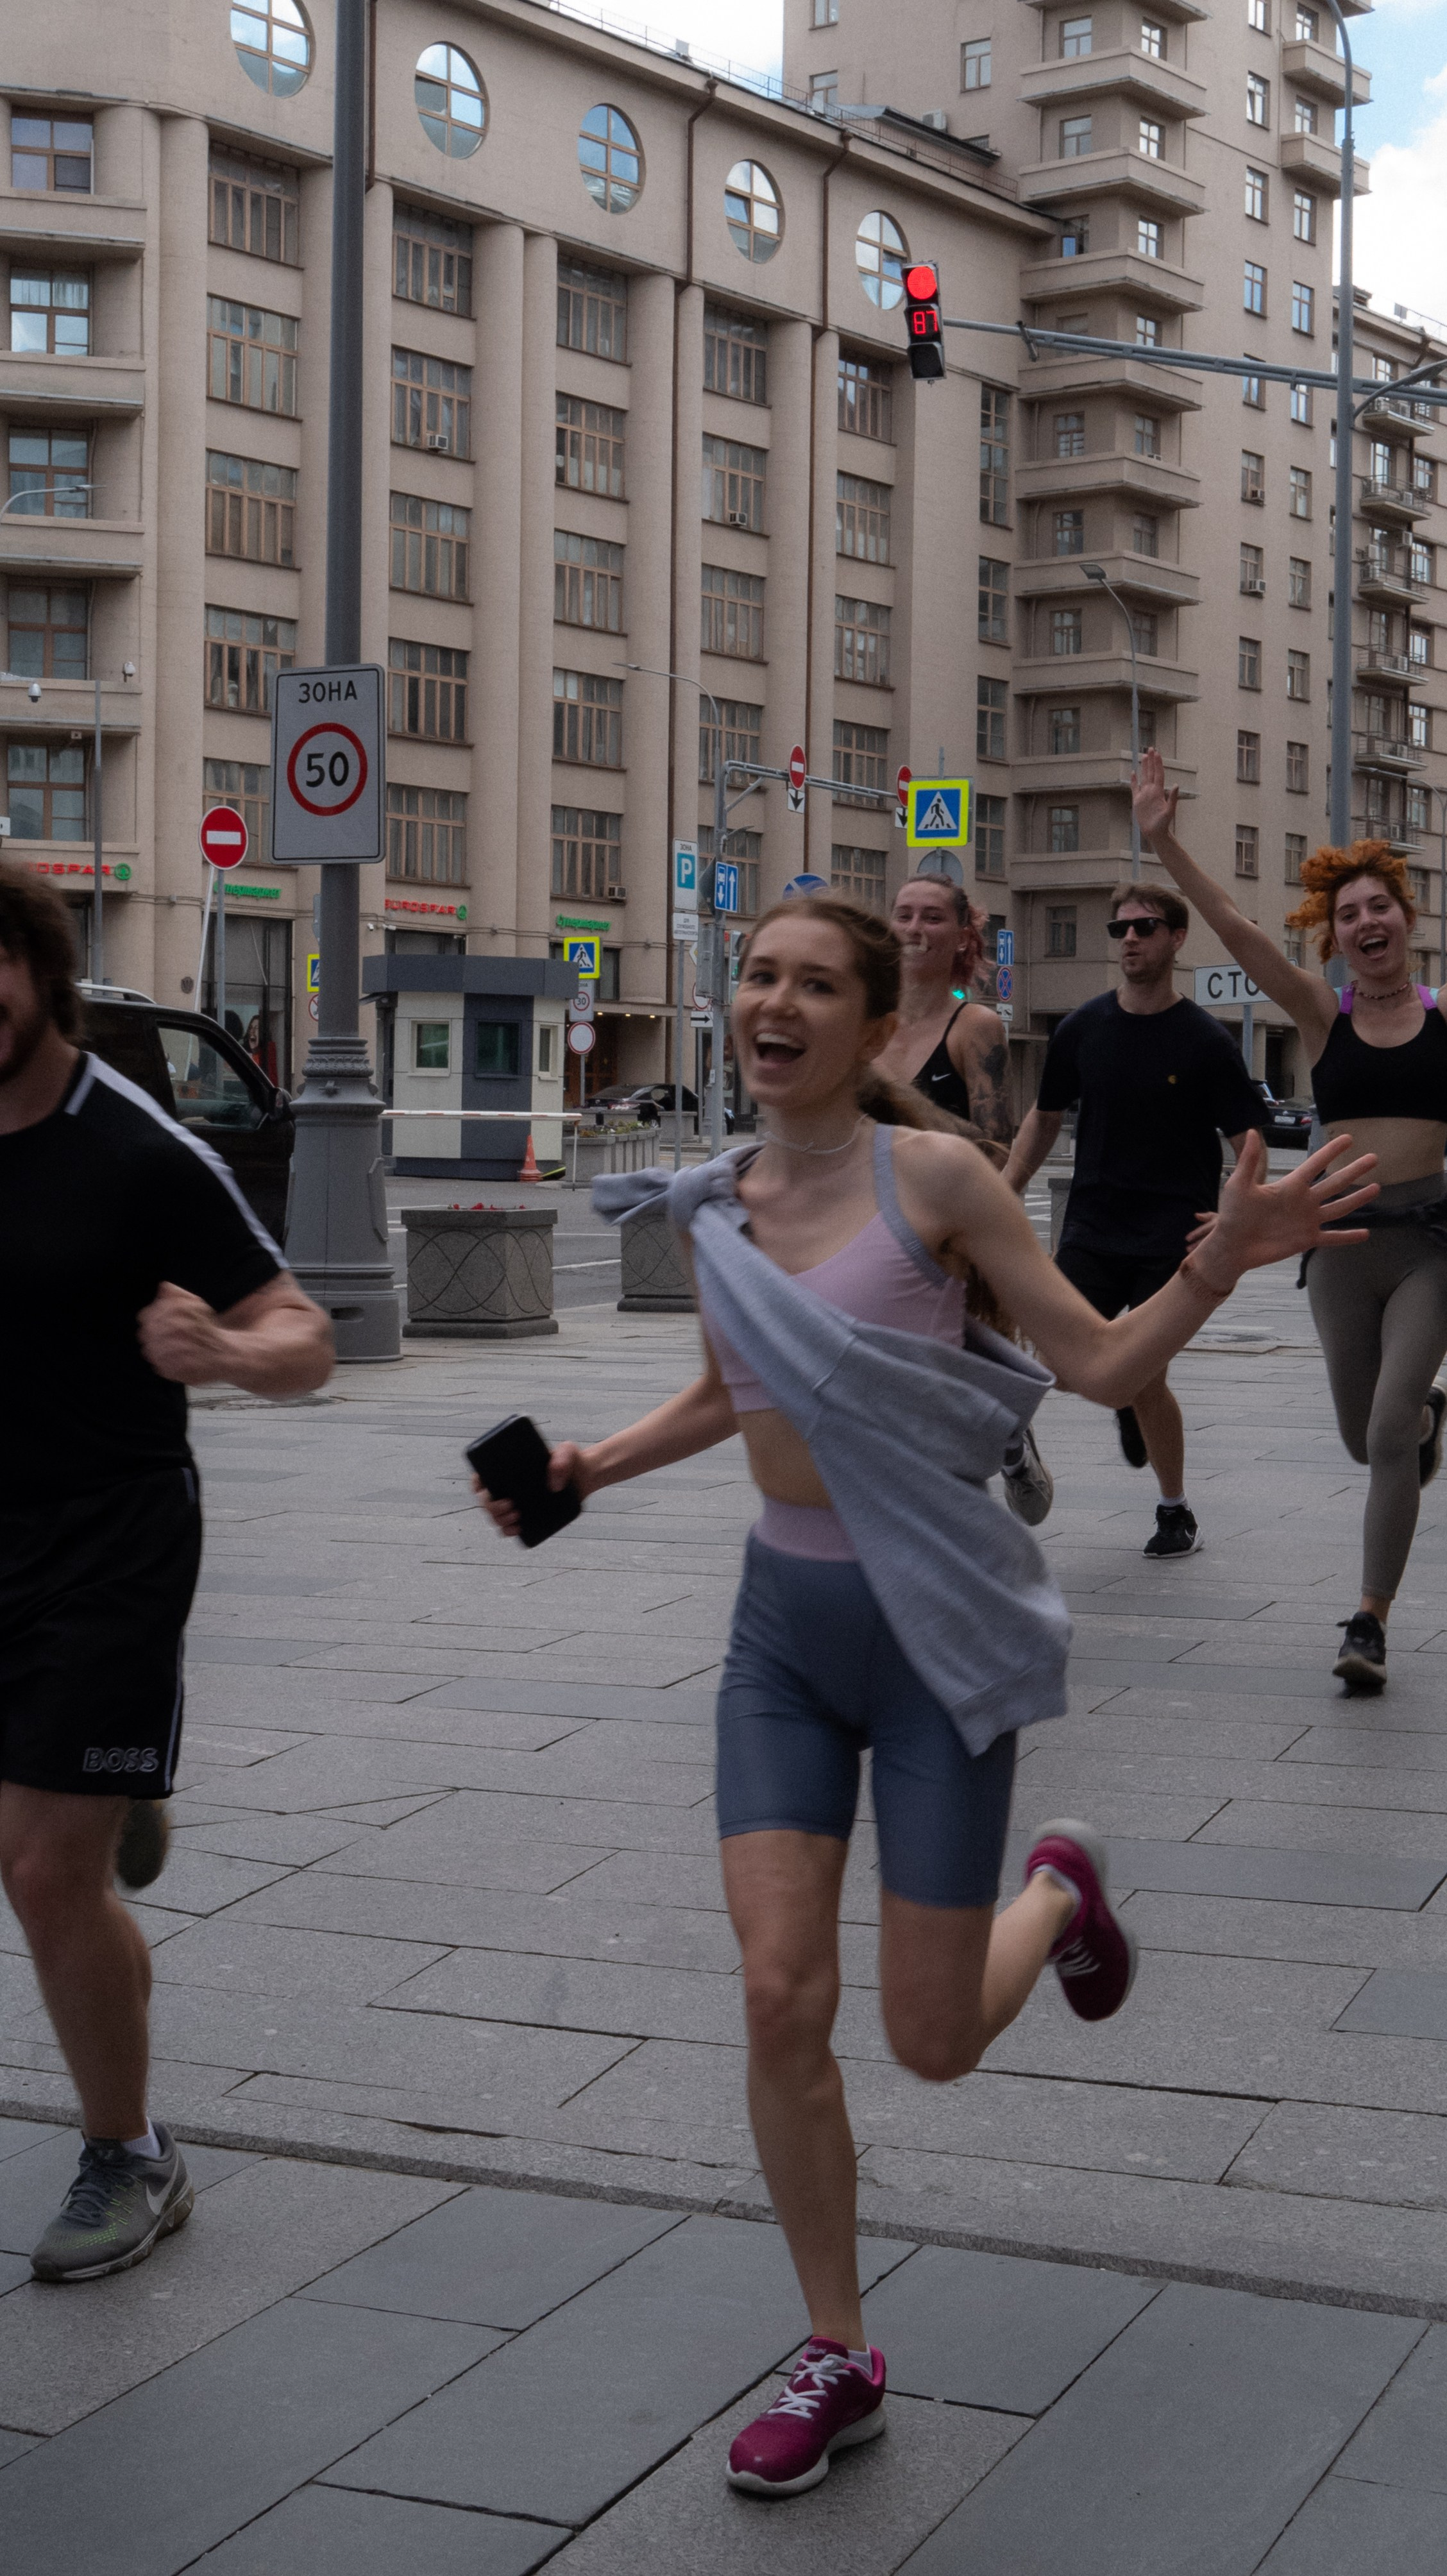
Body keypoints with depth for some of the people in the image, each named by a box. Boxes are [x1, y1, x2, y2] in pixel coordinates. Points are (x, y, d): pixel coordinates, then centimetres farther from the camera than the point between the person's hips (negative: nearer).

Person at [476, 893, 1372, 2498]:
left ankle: (1059, 1894, 38)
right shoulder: (711, 1207, 1)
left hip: (934, 1630, -4)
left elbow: (1100, 1365, -10)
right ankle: (837, 2359, 14)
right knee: (780, 1996, -6)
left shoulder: (932, 1175, -14)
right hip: (784, 1626, 4)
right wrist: (591, 1469, 6)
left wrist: (1219, 1264, -26)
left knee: (932, 2043, 2)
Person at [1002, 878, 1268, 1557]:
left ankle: (1176, 1512, 15)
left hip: (1172, 1235, -3)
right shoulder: (1082, 1029, 3)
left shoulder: (1203, 1040, -6)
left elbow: (1246, 1137, -2)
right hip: (1092, 1226, 3)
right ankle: (1128, 1404, 30)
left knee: (1144, 1375, -6)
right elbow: (1044, 1118, 14)